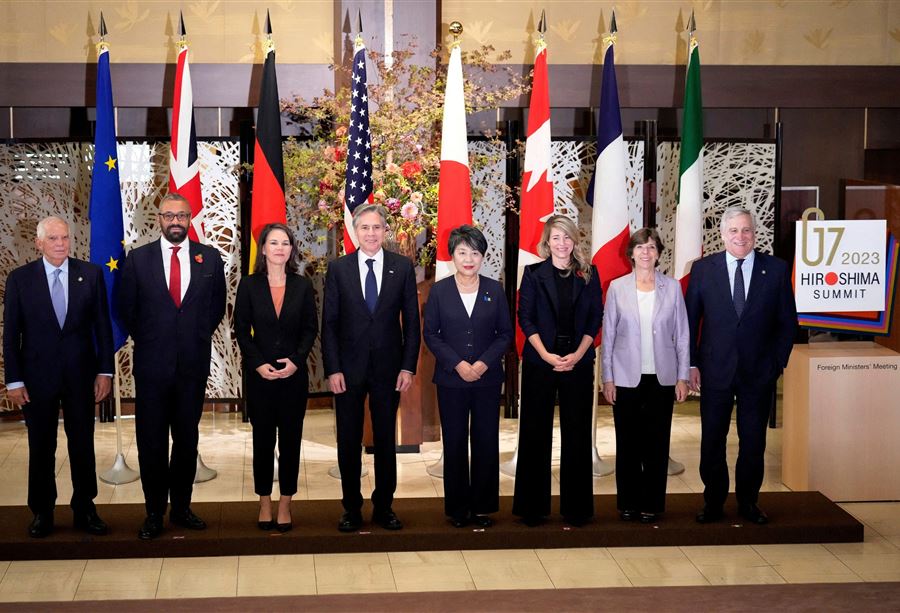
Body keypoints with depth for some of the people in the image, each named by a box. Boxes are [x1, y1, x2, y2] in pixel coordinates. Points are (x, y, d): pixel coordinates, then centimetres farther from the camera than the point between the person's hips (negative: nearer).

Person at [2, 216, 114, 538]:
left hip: (81, 373, 1)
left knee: (83, 444, 8)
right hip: (38, 375, -1)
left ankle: (84, 509, 19)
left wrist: (105, 370, -1)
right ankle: (42, 513, 20)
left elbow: (102, 325, 3)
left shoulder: (91, 274, 0)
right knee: (41, 447, 8)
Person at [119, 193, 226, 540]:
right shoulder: (138, 259, 0)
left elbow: (217, 305, 12)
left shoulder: (209, 258, 3)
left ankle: (181, 508, 20)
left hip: (193, 364, 1)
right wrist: (146, 341, 8)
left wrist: (199, 338, 8)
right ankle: (154, 513, 13)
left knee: (187, 439, 10)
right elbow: (127, 309, 8)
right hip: (152, 365, -1)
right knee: (151, 442, 4)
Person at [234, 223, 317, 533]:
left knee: (290, 440, 4)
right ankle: (265, 504, 15)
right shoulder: (249, 285, 1)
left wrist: (297, 361, -11)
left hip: (294, 374, 1)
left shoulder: (302, 286, 3)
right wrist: (259, 364, -11)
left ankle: (285, 504, 12)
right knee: (263, 440, 6)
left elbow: (311, 328, 3)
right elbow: (241, 330, 0)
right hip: (260, 375, -1)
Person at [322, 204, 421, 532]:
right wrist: (332, 369, -6)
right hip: (349, 368, 0)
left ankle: (384, 507, 20)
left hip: (388, 367, 0)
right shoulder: (338, 268, 1)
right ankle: (352, 509, 17)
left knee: (386, 440, 8)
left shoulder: (403, 267, 1)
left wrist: (408, 366, -4)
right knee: (348, 441, 6)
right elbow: (329, 323, 1)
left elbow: (411, 320, 2)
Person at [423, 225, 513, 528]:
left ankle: (482, 506, 14)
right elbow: (430, 333, 0)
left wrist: (484, 363, -10)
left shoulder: (494, 290, 4)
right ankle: (457, 507, 13)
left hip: (487, 377, 1)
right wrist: (457, 364, -11)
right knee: (454, 443, 4)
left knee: (487, 442, 2)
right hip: (451, 378, -1)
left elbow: (505, 332, 4)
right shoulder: (439, 290, 1)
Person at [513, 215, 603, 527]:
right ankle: (533, 506, 11)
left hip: (578, 362, 1)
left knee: (577, 433, 4)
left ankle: (576, 506, 13)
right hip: (539, 361, -1)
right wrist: (546, 355, -12)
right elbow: (525, 317, -2)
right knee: (535, 432, 3)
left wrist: (577, 355, -9)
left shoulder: (588, 273, 5)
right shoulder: (534, 273, 2)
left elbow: (595, 318, 3)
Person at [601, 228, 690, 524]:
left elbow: (682, 334, 5)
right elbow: (607, 335, 3)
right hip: (627, 378, 0)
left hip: (661, 378, 1)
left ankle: (652, 504, 13)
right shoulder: (617, 288, 2)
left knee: (657, 442, 3)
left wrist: (682, 377, 1)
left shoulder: (672, 287, 3)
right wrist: (607, 379, -1)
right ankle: (628, 503, 14)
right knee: (627, 443, 4)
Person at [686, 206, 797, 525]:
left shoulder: (777, 269, 0)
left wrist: (777, 364, -1)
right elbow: (689, 319, 3)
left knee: (753, 442, 9)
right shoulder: (703, 269, 0)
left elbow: (788, 321, 4)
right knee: (712, 441, 7)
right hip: (716, 370, 0)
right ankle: (713, 503, 20)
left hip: (759, 372, 0)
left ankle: (748, 502, 24)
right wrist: (692, 363, -2)